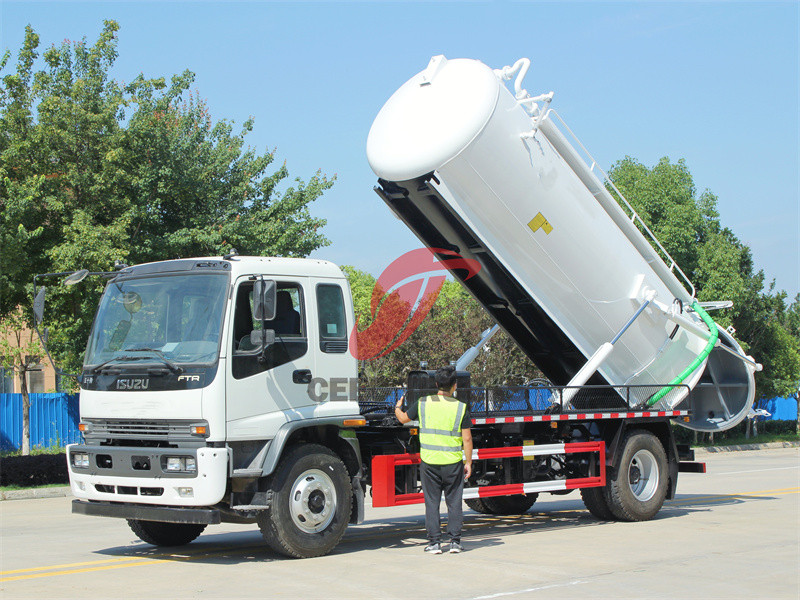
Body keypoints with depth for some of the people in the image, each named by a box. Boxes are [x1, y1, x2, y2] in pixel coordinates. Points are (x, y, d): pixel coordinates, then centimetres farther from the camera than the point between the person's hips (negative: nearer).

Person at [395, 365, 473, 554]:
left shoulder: (423, 404, -2)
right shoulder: (461, 407, -5)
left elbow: (403, 418, 15)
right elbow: (467, 439, -5)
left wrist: (397, 408, 37)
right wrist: (468, 462, 4)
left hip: (429, 462, 1)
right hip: (453, 462, -1)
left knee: (432, 502, 7)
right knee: (454, 502, 8)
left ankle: (434, 542, 7)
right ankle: (455, 541, 8)